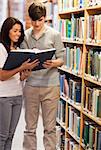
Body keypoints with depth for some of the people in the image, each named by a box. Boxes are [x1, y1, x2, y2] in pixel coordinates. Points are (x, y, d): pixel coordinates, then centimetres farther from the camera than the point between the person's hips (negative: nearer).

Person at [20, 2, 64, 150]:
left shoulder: (54, 35, 2)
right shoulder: (25, 36, 8)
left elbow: (61, 59, 2)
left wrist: (53, 63, -19)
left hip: (50, 85, -2)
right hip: (31, 85, 2)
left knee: (50, 127, 4)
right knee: (30, 127, 8)